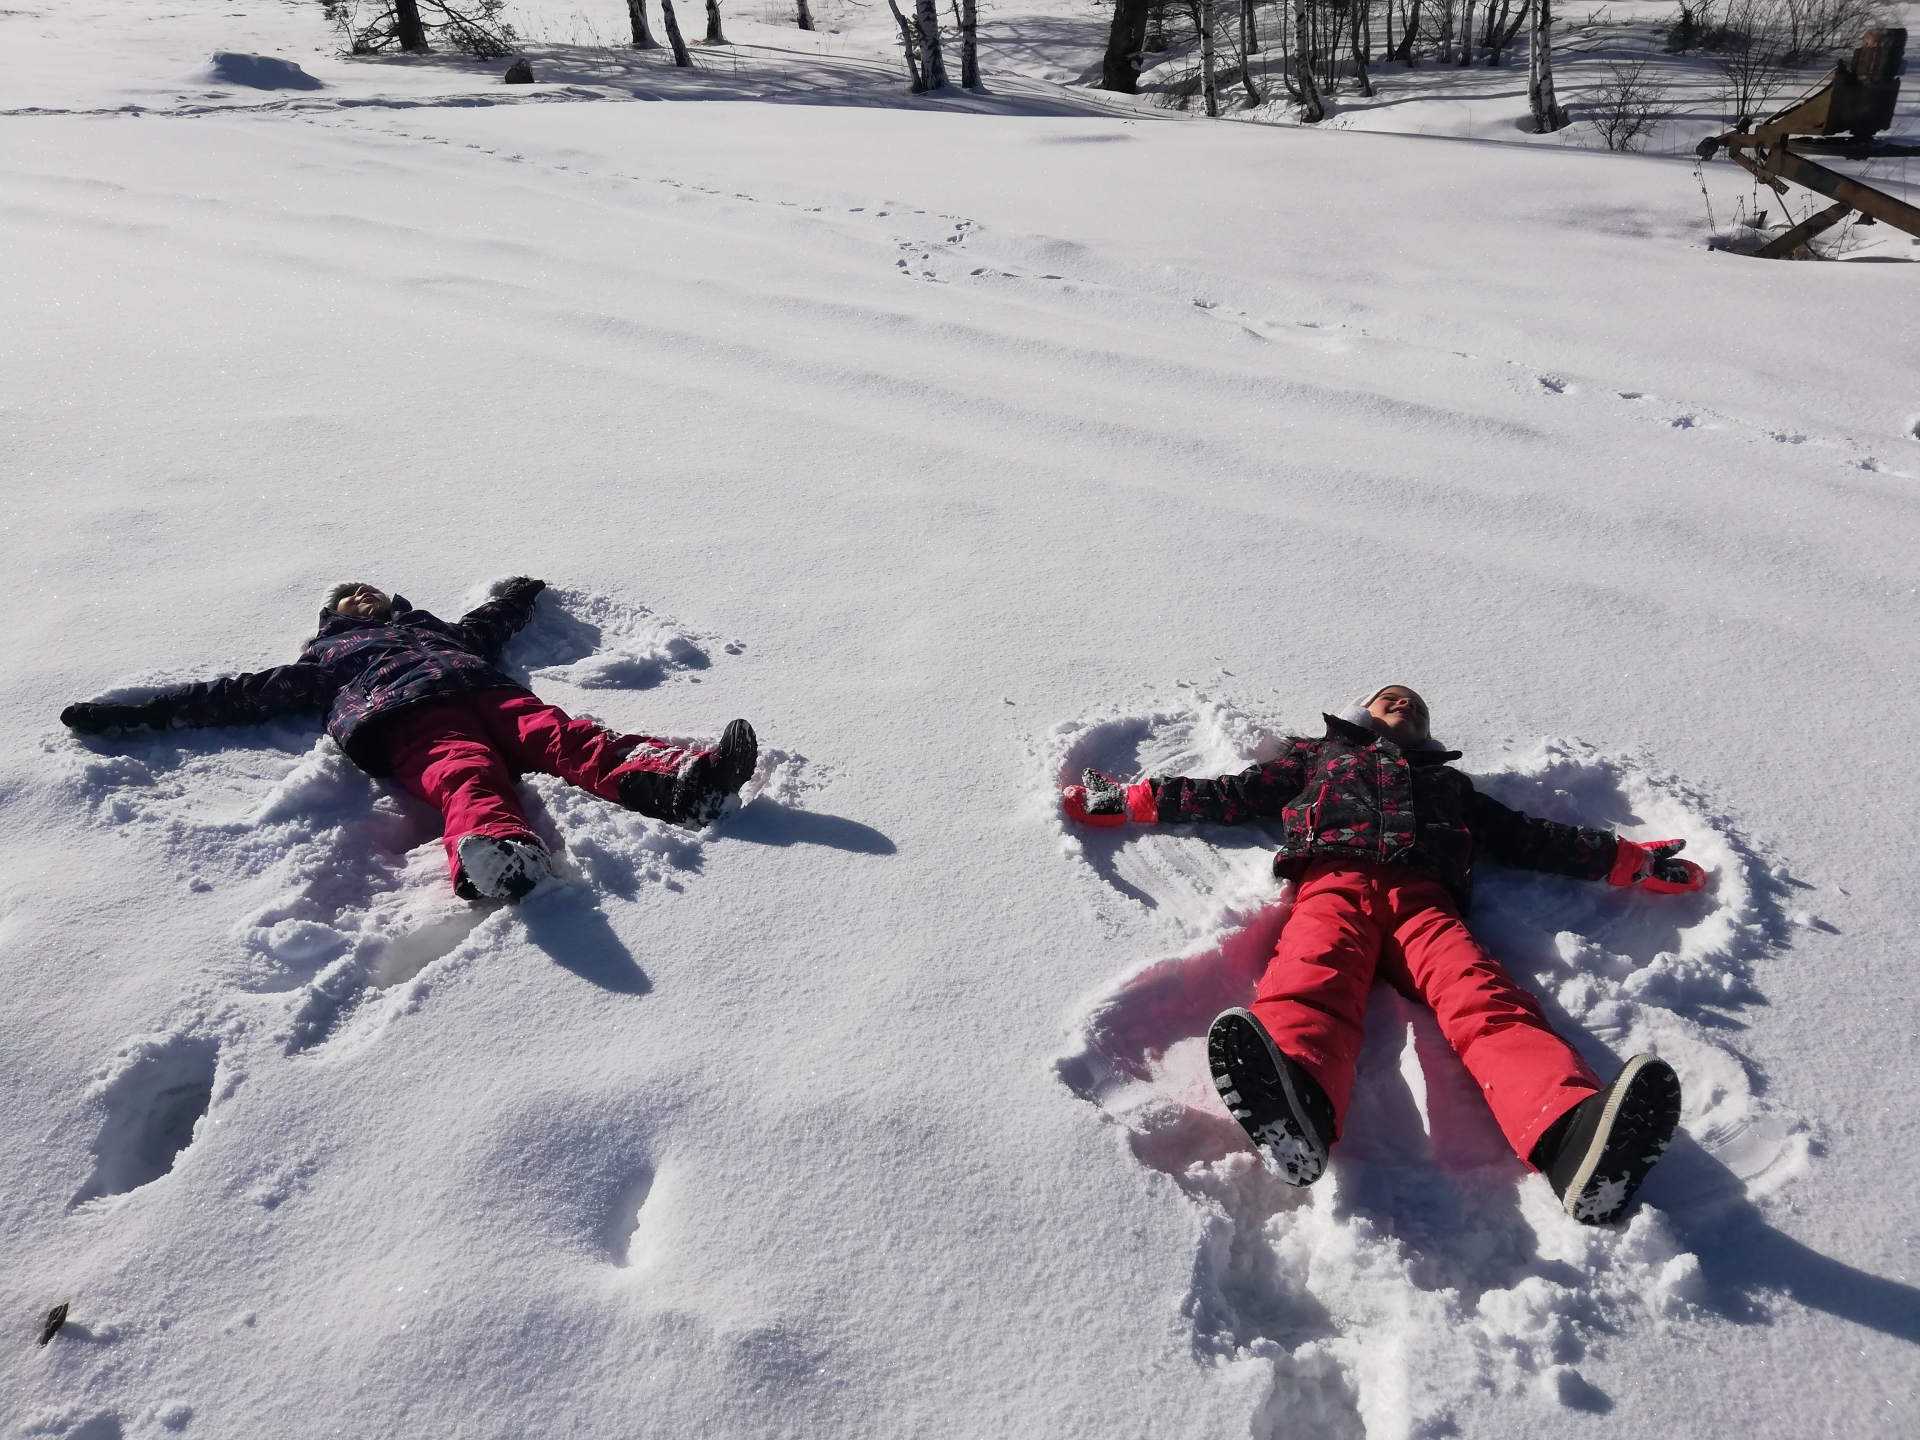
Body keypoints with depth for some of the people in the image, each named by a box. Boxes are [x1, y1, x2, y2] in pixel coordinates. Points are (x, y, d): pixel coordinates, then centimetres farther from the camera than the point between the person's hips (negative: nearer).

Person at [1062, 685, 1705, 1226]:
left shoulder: (1447, 780, 43)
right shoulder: (1321, 754, 39)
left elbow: (1528, 837, 39)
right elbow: (1232, 795, 32)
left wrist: (1630, 860, 30)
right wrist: (1131, 800, 24)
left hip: (1423, 895, 2)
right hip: (1336, 880, -1)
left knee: (1482, 998, -32)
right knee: (1313, 979, -37)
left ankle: (1574, 1132, -59)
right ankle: (1294, 1108, -68)